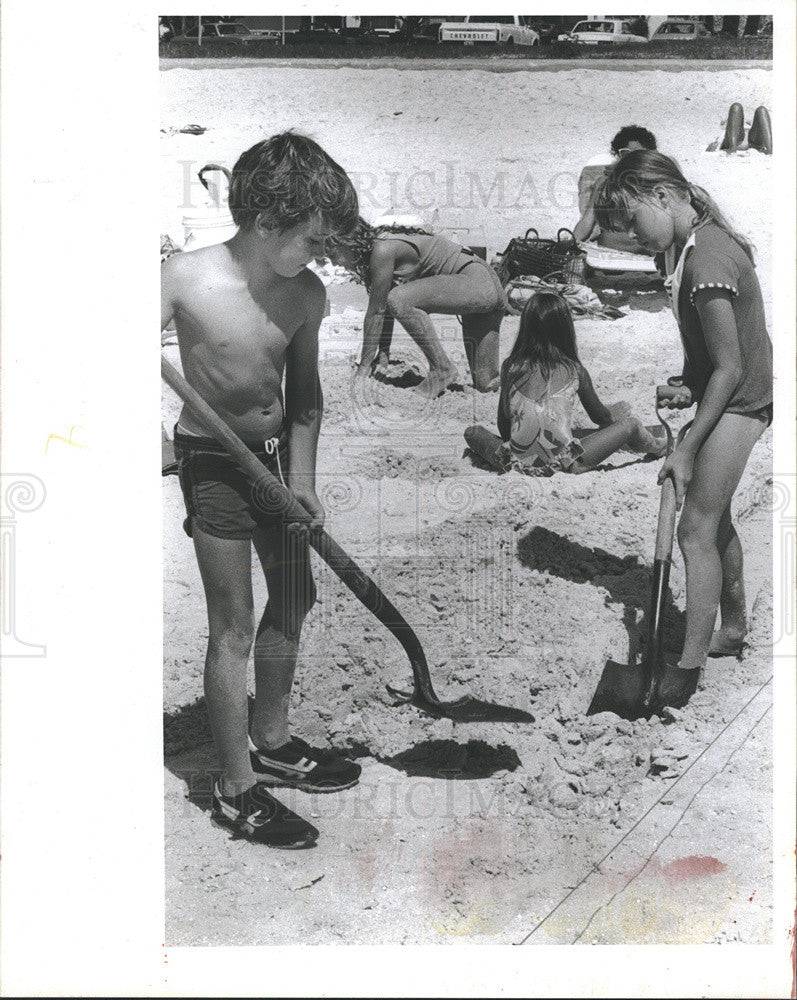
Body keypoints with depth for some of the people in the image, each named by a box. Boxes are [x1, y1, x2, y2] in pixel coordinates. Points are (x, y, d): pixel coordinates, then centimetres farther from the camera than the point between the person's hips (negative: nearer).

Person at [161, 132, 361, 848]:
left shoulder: (306, 295, -5)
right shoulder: (187, 278, -20)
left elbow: (303, 389, 5)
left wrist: (302, 479, 0)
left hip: (277, 454, 6)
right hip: (213, 462, -6)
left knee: (294, 599, 17)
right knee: (233, 627, -2)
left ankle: (271, 743, 37)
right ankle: (237, 789, 13)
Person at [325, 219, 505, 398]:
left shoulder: (383, 250, -18)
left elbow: (376, 310, -15)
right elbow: (385, 308, 14)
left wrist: (364, 366, -9)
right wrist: (383, 352, 12)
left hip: (477, 281, -10)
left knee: (400, 300, -26)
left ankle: (443, 370, -16)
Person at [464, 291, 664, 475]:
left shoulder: (510, 368, -1)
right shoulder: (574, 371, -3)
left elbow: (503, 426, 5)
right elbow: (600, 417, 13)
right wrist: (612, 416, 37)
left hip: (518, 461, 2)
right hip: (562, 463, -1)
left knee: (472, 432, 25)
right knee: (630, 424, 16)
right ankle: (655, 447, 42)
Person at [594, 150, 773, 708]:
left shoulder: (706, 262, -26)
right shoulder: (699, 240, 6)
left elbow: (730, 368, -24)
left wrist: (687, 449, -20)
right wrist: (686, 384, 8)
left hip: (738, 404, -10)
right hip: (733, 397, 10)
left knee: (697, 530, -7)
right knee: (715, 518, 18)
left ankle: (689, 670, 0)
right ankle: (733, 629, 35)